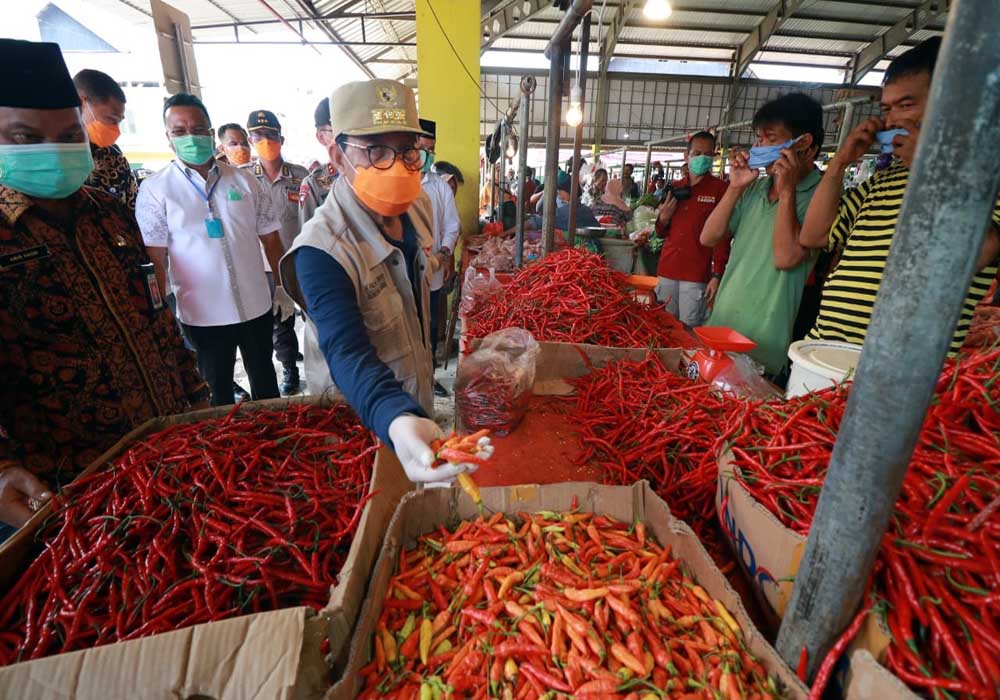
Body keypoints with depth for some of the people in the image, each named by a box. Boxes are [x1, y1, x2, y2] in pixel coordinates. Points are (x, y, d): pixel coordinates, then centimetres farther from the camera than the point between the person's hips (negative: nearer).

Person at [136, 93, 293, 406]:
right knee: (219, 392, 14)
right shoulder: (155, 189, -3)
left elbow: (270, 238, 7)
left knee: (265, 381, 18)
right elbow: (155, 260, -5)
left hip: (257, 307, 2)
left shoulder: (243, 179, 3)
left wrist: (283, 288, 7)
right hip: (202, 315, -2)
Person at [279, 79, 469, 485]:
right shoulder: (322, 251, -31)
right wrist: (397, 420, -64)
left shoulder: (416, 211, -7)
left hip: (416, 402, 7)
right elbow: (348, 355, -43)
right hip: (357, 415, -6)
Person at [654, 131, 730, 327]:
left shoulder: (719, 189, -1)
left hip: (697, 275, -4)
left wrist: (717, 275, -13)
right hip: (667, 271, 5)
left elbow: (722, 236, -6)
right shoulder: (675, 188, 13)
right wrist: (664, 217, 0)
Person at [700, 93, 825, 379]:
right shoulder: (755, 188, 9)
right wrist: (735, 188, -6)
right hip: (720, 327, 6)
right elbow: (709, 238, 3)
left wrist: (787, 191, -18)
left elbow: (786, 258, -22)